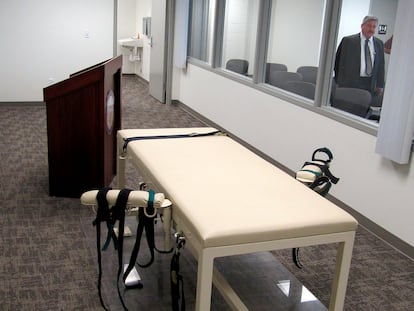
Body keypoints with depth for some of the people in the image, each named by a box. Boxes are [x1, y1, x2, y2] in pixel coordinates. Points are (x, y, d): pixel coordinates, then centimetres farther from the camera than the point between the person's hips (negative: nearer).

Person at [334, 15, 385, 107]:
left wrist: (380, 85, 7)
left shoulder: (379, 44, 11)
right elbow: (338, 61, 2)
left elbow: (381, 65, 13)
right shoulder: (348, 41, 0)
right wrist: (339, 81, 1)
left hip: (370, 84, 3)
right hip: (350, 82, -3)